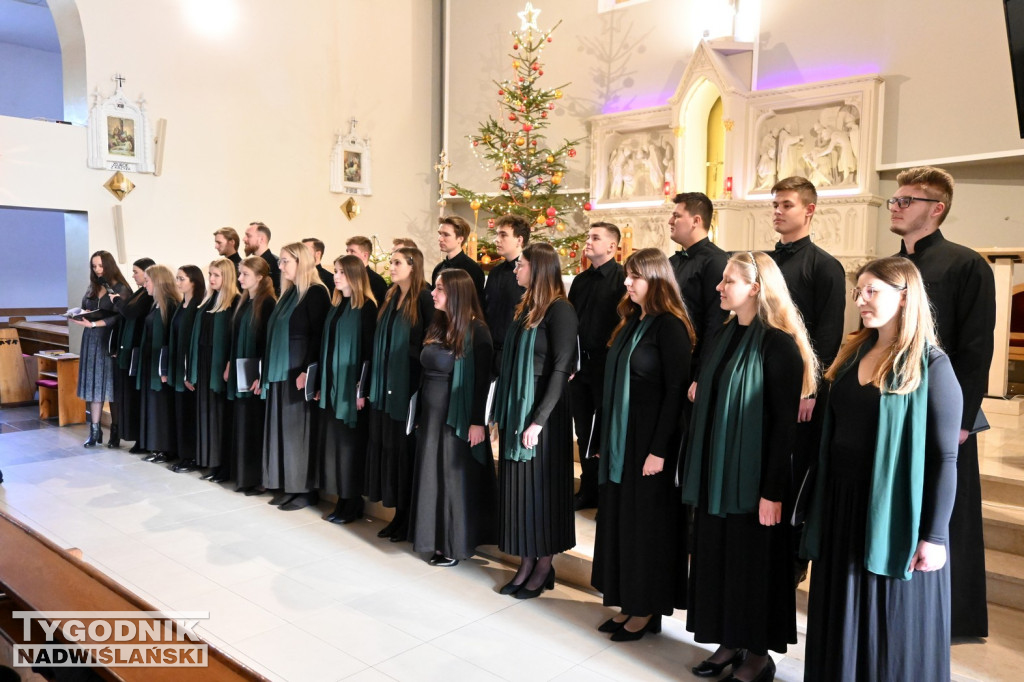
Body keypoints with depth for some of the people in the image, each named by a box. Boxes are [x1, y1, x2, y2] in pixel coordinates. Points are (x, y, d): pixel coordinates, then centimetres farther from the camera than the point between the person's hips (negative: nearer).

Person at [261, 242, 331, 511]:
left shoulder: (316, 293, -10)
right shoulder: (288, 293, 15)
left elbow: (319, 335, -16)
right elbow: (274, 334, 17)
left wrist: (308, 370, -22)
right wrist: (266, 372, 14)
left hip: (299, 373, -9)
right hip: (279, 373, 9)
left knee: (298, 429, -3)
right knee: (280, 428, 10)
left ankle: (305, 490, 6)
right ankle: (286, 486, 18)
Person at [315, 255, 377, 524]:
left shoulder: (367, 307, -9)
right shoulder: (335, 306, 13)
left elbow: (369, 349, -12)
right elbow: (326, 346, 14)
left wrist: (362, 388, -16)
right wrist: (321, 384, 12)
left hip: (352, 384, -7)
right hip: (331, 383, 7)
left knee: (350, 442, -1)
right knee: (332, 441, 8)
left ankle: (353, 503, 9)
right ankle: (342, 499, 16)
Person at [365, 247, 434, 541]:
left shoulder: (424, 299, -9)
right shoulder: (390, 298, 12)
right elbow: (380, 340, 14)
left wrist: (423, 386, -14)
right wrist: (374, 382, 10)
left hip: (409, 386, -7)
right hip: (385, 385, 7)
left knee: (406, 448, 0)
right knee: (387, 446, 9)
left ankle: (410, 518, 13)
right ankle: (398, 514, 19)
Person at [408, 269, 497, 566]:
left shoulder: (476, 330, -14)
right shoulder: (437, 326, 9)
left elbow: (483, 379, -16)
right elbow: (427, 373, 12)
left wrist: (478, 421, -19)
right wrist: (420, 413, 12)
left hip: (458, 416, -8)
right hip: (430, 414, 8)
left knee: (456, 477, 3)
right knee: (432, 476, 13)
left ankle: (456, 544, 17)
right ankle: (437, 539, 26)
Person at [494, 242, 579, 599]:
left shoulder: (559, 310, -14)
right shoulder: (524, 308, 10)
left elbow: (561, 369, -18)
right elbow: (511, 362, 11)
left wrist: (539, 420, -21)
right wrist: (502, 415, 10)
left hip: (544, 409, -8)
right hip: (515, 408, 8)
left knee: (540, 485, 3)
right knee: (517, 484, 12)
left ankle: (544, 567, 19)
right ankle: (526, 564, 24)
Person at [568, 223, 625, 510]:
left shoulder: (622, 278, -9)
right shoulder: (580, 280, 13)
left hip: (607, 365, -6)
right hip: (580, 365, 7)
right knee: (585, 432, 13)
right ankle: (589, 489, 25)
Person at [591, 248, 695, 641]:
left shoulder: (670, 326, -13)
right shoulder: (630, 323, 11)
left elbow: (676, 391, -17)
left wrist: (659, 449, -20)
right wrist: (604, 439, 12)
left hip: (649, 441, -8)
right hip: (620, 438, 8)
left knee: (647, 521, 3)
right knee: (620, 518, 12)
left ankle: (648, 610, 18)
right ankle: (628, 604, 25)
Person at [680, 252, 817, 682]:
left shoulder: (778, 344, -15)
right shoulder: (727, 334, 8)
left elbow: (785, 421, -17)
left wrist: (772, 491, -19)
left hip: (754, 474, -7)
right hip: (717, 470, 7)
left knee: (754, 560, 5)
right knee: (717, 556, 13)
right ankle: (730, 642, 29)